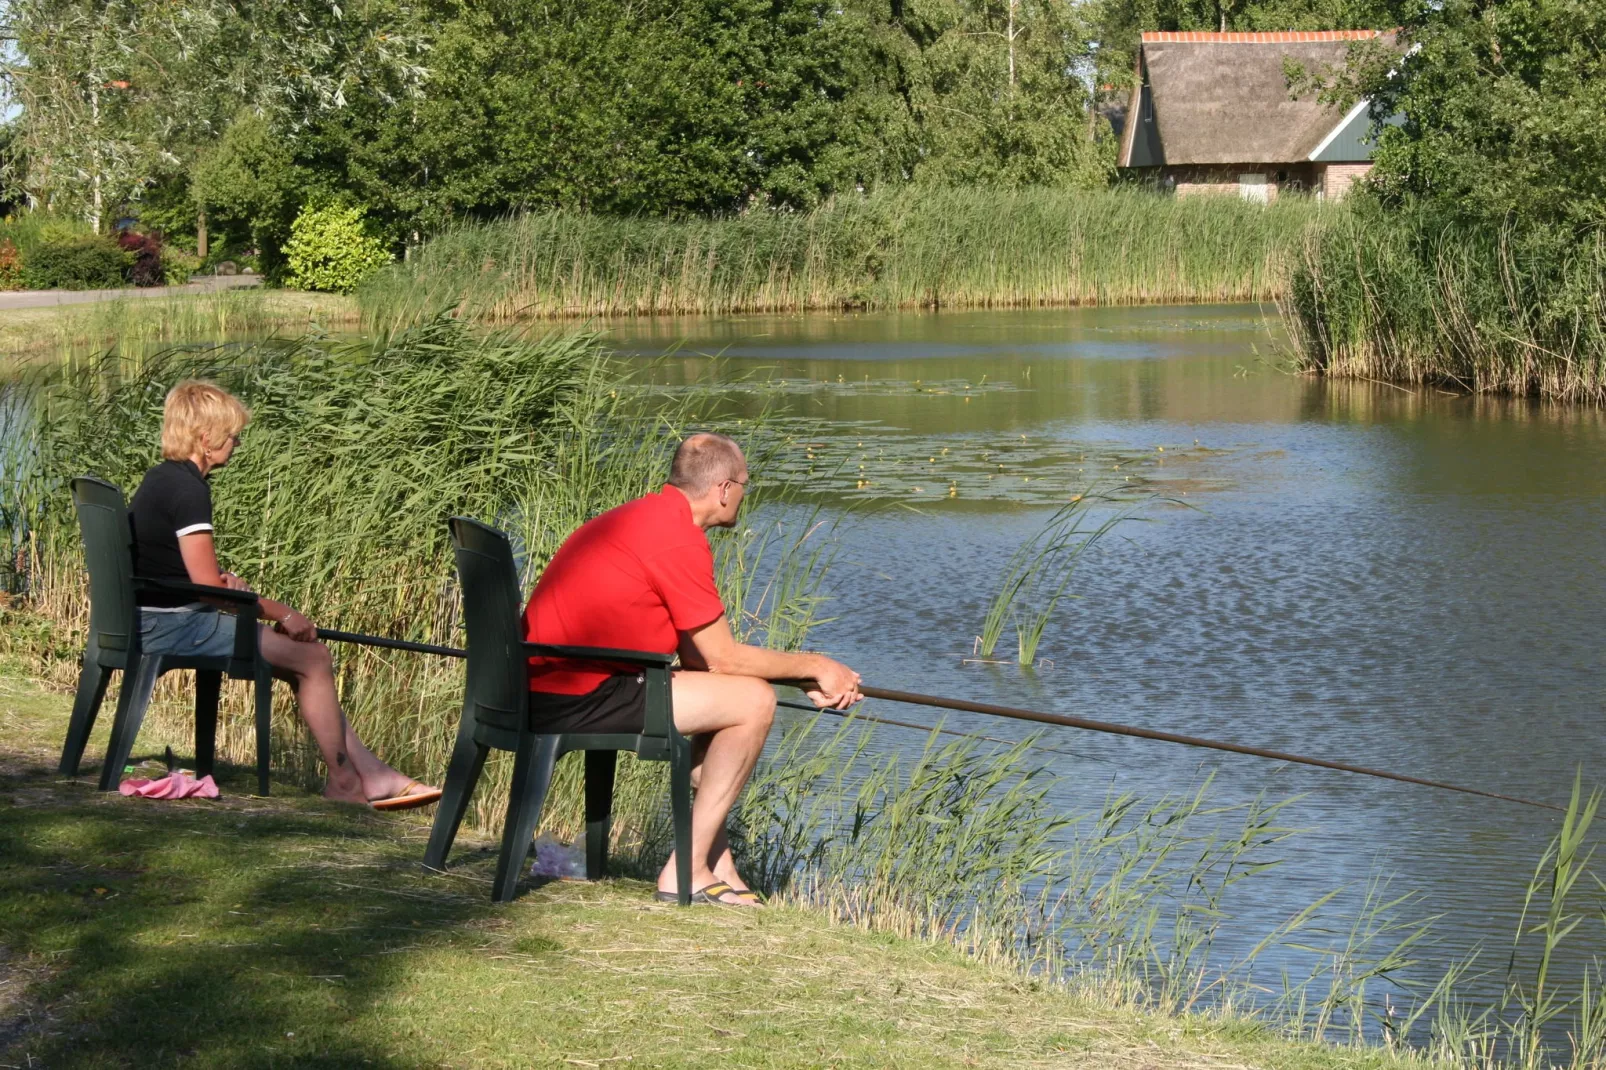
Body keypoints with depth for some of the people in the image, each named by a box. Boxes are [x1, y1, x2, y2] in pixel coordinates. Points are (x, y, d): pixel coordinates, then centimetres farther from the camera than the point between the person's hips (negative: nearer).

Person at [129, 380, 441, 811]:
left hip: (156, 624, 10)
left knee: (306, 657, 12)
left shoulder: (161, 479, 14)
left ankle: (369, 772, 12)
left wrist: (224, 581, 3)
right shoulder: (187, 488, -19)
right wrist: (282, 613, -10)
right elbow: (208, 586, -21)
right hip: (174, 626, -10)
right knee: (312, 657, -6)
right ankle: (343, 781, 4)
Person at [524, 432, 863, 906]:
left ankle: (718, 864, 22)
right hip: (580, 701, -10)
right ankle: (687, 872, -6)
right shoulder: (678, 537, -14)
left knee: (712, 695, 25)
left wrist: (806, 673, 14)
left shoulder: (640, 516, 17)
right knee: (752, 700, -8)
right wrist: (814, 666, 5)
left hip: (540, 692, 10)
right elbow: (722, 657, -10)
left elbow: (694, 654, 18)